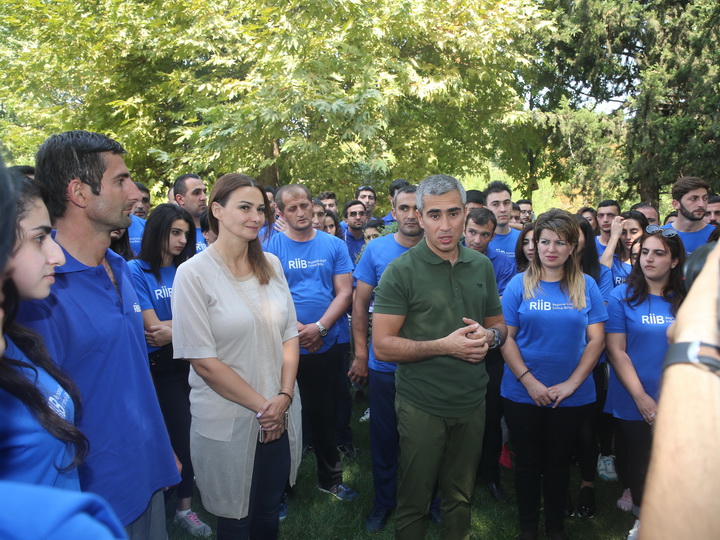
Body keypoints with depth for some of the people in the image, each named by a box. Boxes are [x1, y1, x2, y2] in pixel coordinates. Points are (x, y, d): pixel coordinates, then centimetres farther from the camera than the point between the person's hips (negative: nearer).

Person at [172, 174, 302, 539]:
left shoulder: (270, 265, 3)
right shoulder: (194, 273, -13)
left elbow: (289, 334, 5)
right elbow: (202, 359, -15)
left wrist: (284, 396, -7)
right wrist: (261, 405, -12)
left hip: (279, 415, 5)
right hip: (228, 421, -4)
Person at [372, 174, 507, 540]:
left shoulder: (481, 266, 4)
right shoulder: (401, 271, -12)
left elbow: (498, 323, 15)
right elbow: (382, 346, -16)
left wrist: (489, 336, -8)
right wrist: (445, 345, -22)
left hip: (472, 402, 4)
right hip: (422, 407, -4)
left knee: (461, 499, 21)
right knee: (414, 502, 12)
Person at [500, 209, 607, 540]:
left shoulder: (586, 286, -1)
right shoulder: (520, 284, -5)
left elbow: (596, 339, -3)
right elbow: (506, 338, -7)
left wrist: (571, 384, -12)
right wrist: (530, 382, -15)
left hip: (572, 397, 1)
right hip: (522, 395, -1)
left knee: (558, 464, 17)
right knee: (527, 464, 13)